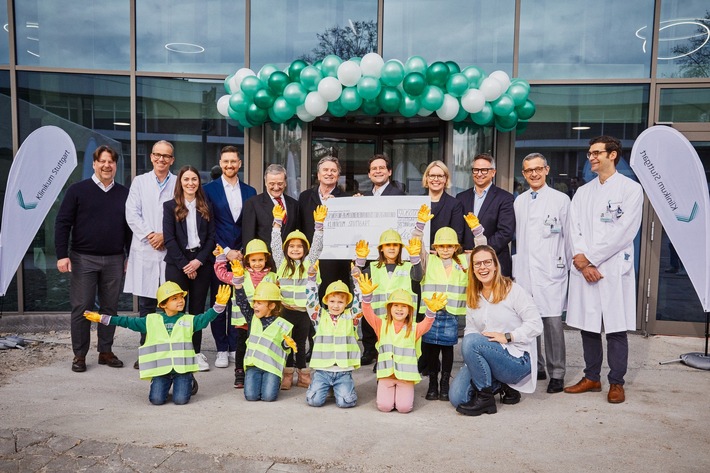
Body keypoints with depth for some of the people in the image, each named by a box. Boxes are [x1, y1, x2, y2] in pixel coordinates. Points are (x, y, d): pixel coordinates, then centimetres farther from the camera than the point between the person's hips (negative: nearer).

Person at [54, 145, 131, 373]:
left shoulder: (124, 194, 8)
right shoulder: (78, 190, 0)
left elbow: (129, 227, 12)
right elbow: (62, 223, -2)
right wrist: (62, 255, -9)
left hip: (114, 260, 2)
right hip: (84, 259, -2)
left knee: (110, 307, 8)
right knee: (81, 308, 3)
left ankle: (106, 351, 20)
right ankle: (79, 355, 14)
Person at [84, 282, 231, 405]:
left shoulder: (189, 320, 5)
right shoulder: (151, 320, 6)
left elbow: (205, 318, -6)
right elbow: (128, 322, 9)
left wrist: (219, 305, -24)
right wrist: (102, 318, 6)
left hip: (182, 367, -1)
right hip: (161, 368, 1)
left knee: (181, 399, -14)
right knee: (157, 399, -12)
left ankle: (189, 383, 21)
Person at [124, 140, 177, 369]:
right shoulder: (139, 181, 12)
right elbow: (132, 214, 4)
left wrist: (165, 235, -10)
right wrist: (149, 235, -7)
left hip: (171, 250, -1)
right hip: (144, 251, 1)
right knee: (146, 305, 5)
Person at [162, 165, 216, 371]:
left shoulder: (206, 207, 11)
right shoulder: (170, 206, 4)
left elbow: (211, 237, 6)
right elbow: (169, 239, -3)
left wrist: (199, 260, -8)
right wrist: (184, 264, -9)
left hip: (201, 263, 2)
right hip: (177, 263, -2)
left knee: (198, 308, 5)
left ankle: (197, 352, 12)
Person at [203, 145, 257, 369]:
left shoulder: (250, 191, 10)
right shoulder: (209, 189, 2)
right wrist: (226, 251, -8)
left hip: (242, 255, 2)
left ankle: (235, 348, 16)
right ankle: (222, 350, 13)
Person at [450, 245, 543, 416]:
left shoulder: (513, 290, -5)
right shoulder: (472, 298, 13)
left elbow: (536, 325, -11)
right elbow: (470, 330, 5)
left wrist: (507, 337, -19)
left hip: (517, 359, -6)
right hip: (487, 358, 6)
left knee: (471, 341, -32)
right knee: (457, 397, -15)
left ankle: (485, 397, -15)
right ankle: (499, 385, 10)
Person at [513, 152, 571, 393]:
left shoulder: (561, 199, 2)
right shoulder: (519, 201, 14)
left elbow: (569, 236, 4)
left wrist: (571, 268, 5)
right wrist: (515, 269, 13)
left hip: (550, 272, -4)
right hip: (524, 272, 4)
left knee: (552, 322, -5)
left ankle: (556, 374, 7)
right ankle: (536, 367, 21)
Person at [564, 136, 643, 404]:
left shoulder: (630, 189, 0)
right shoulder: (582, 192, 16)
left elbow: (623, 232, -9)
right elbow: (575, 230, 7)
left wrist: (589, 258, -10)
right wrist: (581, 261, -8)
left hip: (614, 269, -4)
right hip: (583, 269, 5)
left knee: (616, 328, 2)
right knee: (587, 325, 9)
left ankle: (616, 383, 13)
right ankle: (591, 378, 21)